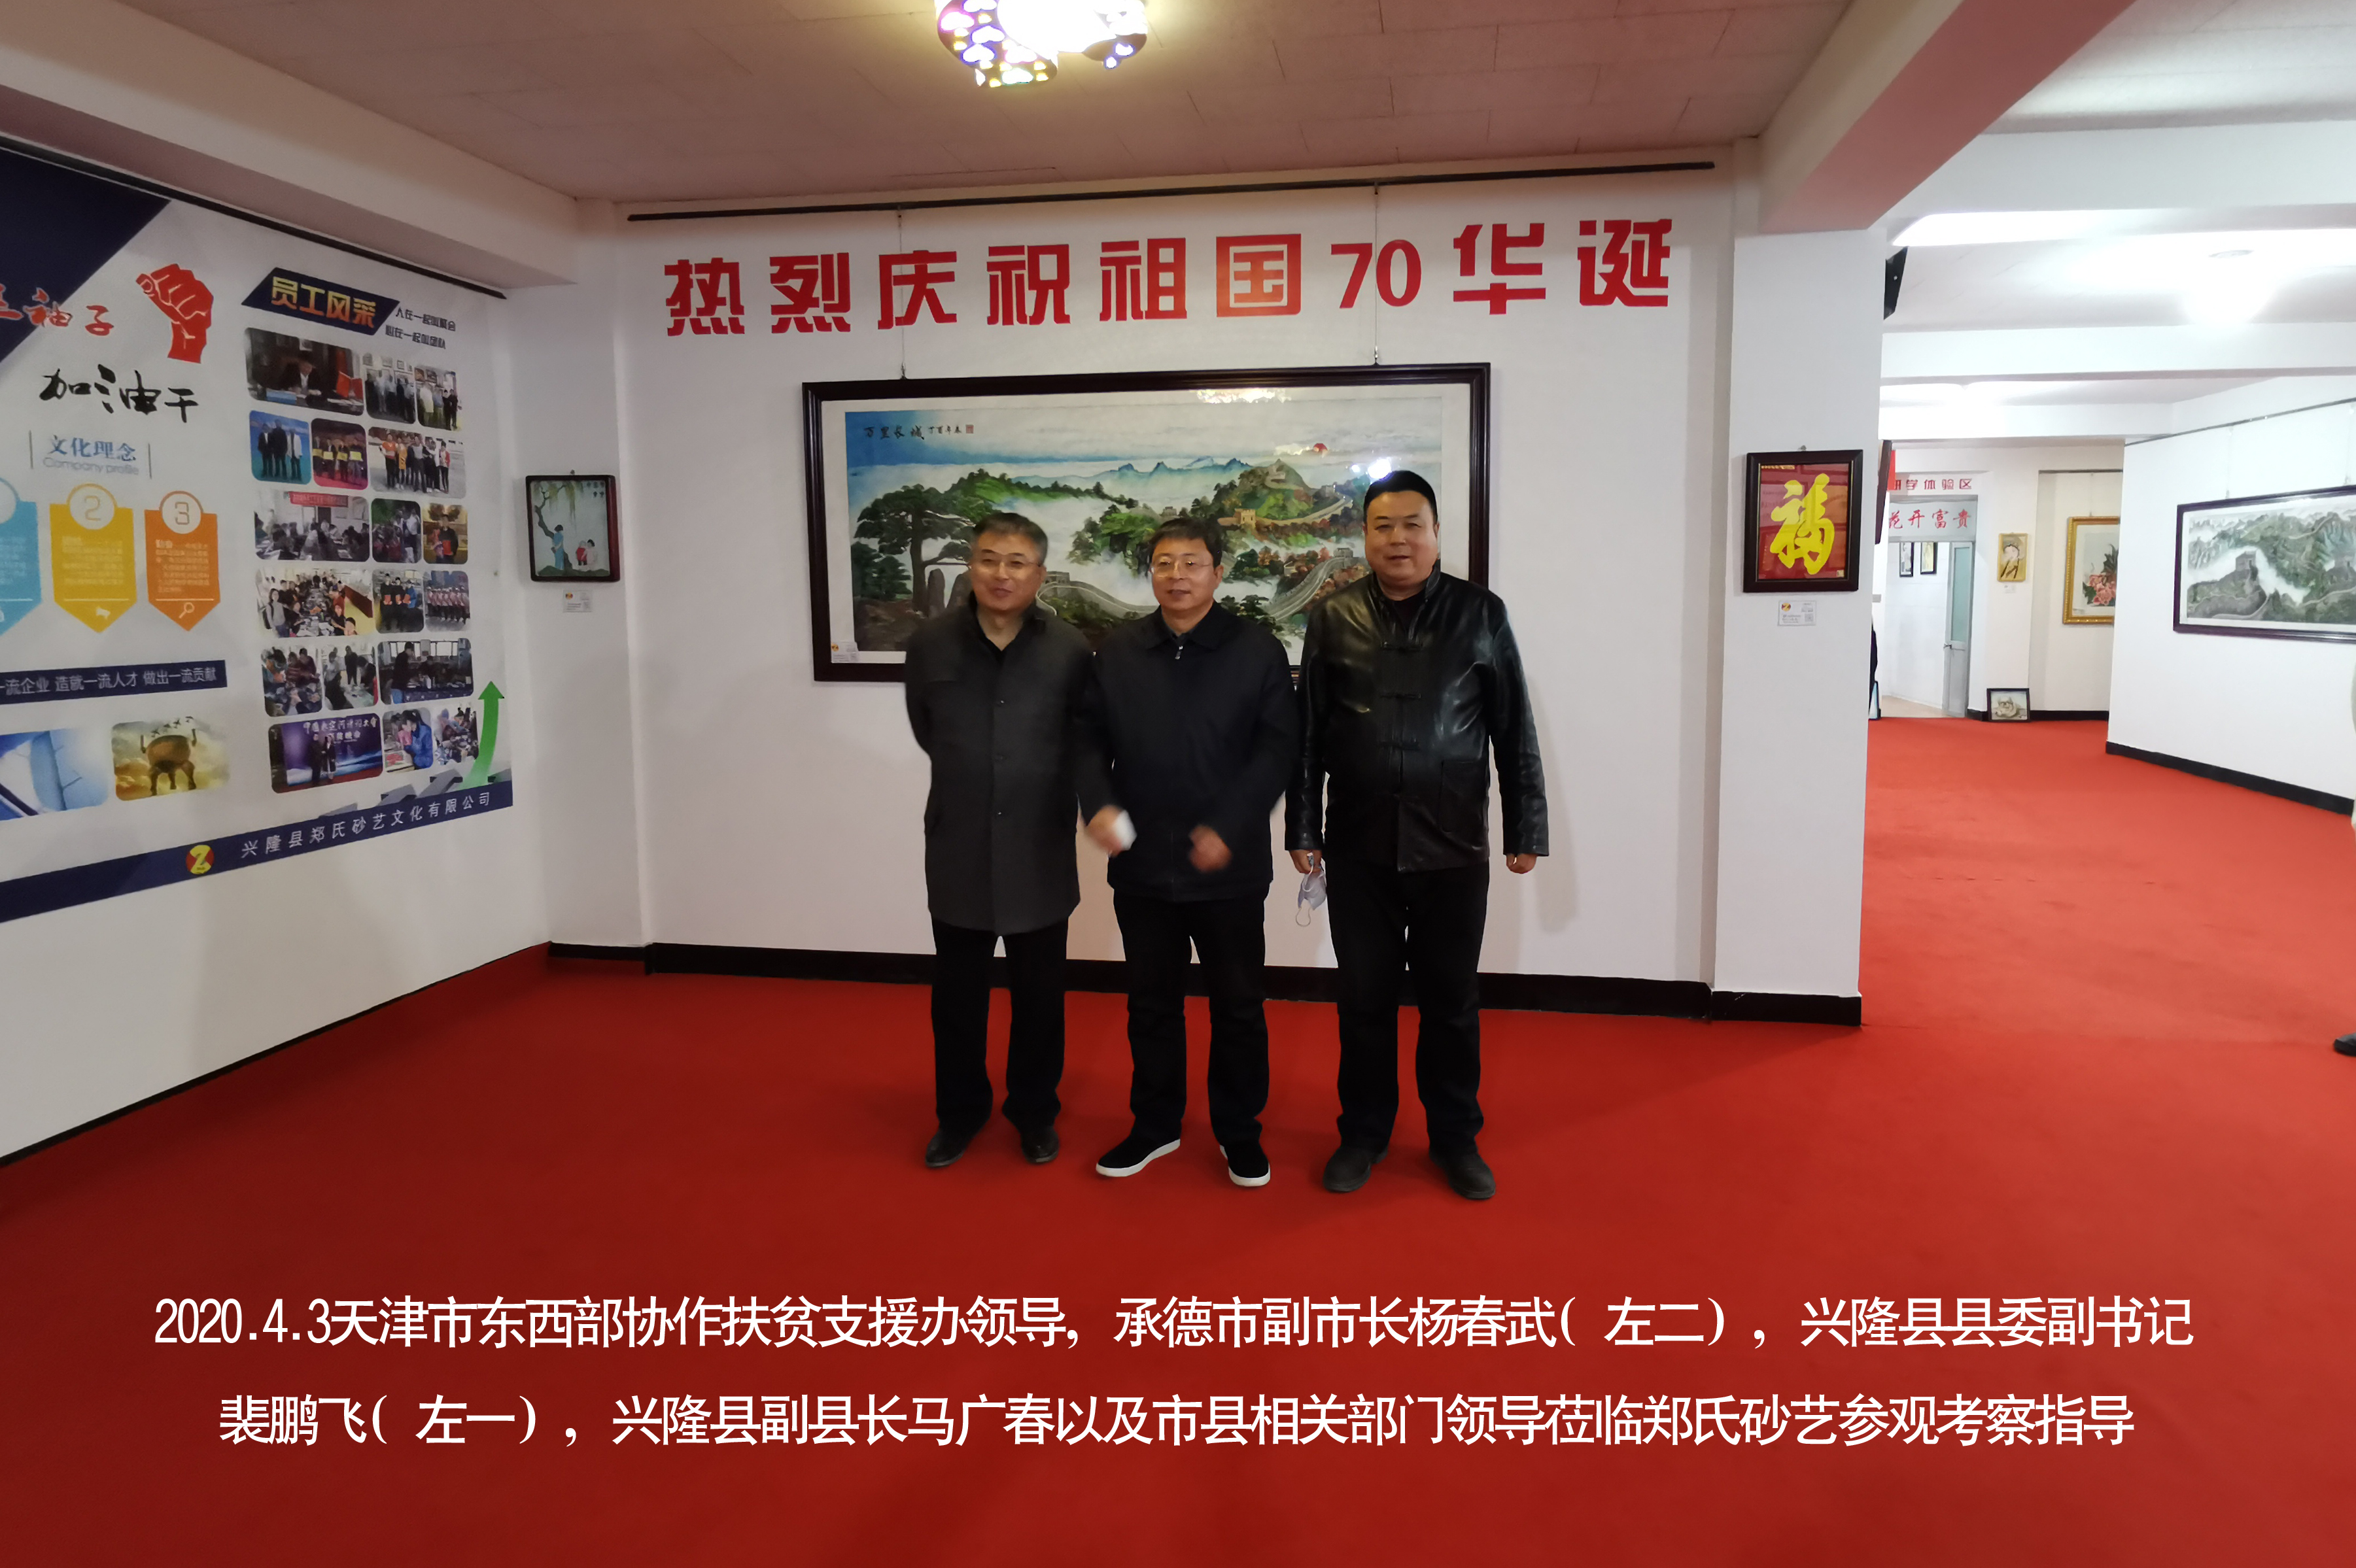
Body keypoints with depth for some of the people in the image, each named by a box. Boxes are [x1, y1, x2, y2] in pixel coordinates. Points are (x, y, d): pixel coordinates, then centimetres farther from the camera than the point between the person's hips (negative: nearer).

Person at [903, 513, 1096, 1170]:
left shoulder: (1070, 649, -11)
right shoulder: (931, 642, -6)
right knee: (957, 992, 13)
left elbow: (1084, 745, 1)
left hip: (1041, 851, -1)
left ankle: (1035, 1112, 32)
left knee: (1039, 993, 13)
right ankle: (960, 1111, 32)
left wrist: (1049, 797, 5)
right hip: (958, 849, 1)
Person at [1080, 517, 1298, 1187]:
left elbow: (1277, 747, -8)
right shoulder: (1117, 651, 4)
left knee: (1238, 1005, 10)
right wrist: (1098, 802, -10)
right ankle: (1154, 1124, 32)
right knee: (1151, 1002, 15)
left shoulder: (1257, 650, -5)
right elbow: (1090, 736, 8)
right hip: (1141, 864, 3)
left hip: (1229, 867, -2)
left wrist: (1228, 828, -17)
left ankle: (1239, 1131, 28)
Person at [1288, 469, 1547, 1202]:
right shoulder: (1333, 618, 4)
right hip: (1359, 842, 1)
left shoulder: (1481, 613, 2)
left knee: (1452, 997, 8)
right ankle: (1364, 1132, 27)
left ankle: (1456, 1136, 26)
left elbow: (1514, 728, 4)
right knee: (1365, 995, 9)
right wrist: (1302, 828, 5)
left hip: (1453, 844, 0)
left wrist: (1526, 828, 3)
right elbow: (1308, 731, 6)